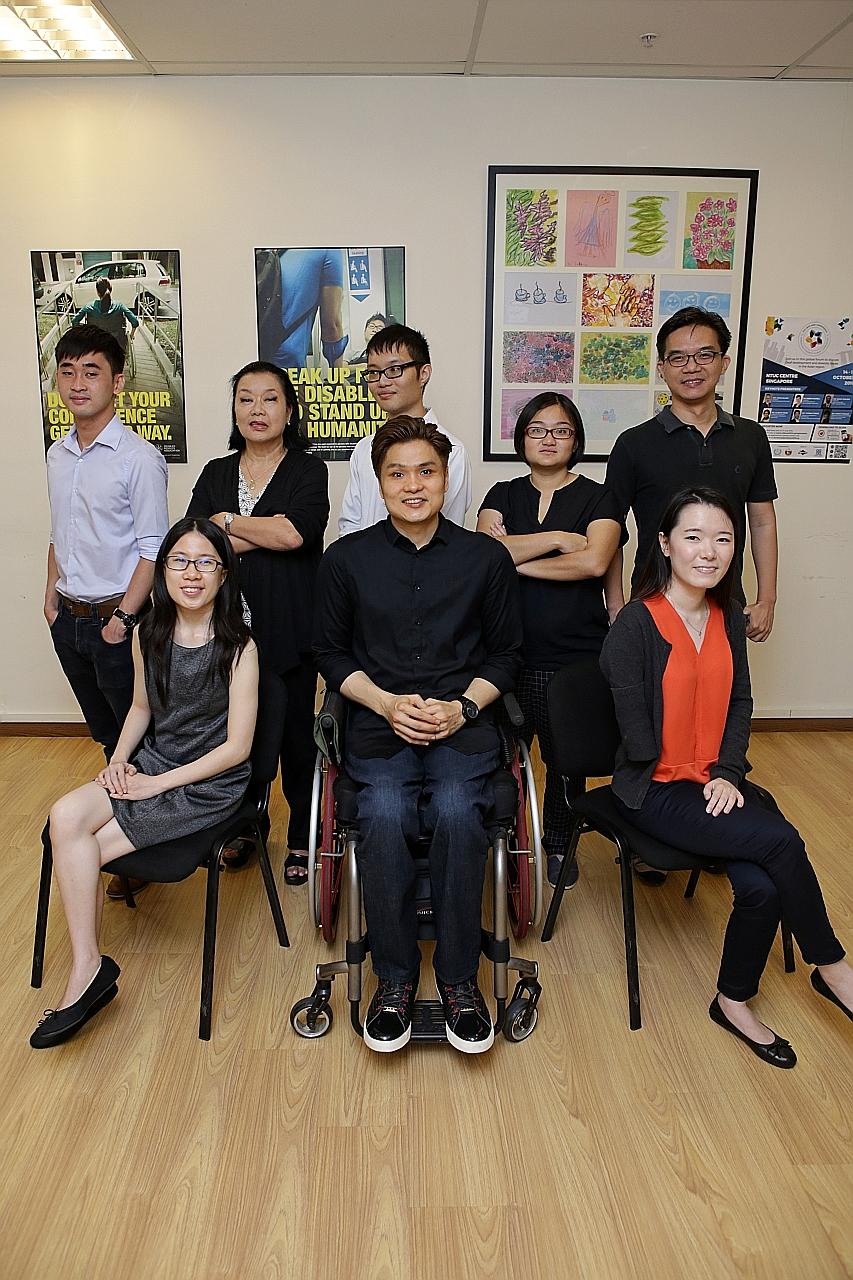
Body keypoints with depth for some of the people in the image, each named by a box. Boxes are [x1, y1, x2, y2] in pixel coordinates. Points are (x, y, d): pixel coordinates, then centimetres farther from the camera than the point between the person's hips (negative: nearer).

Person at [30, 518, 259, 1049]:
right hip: (150, 763, 6)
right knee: (66, 816, -22)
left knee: (79, 851, -18)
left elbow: (237, 746, -15)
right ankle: (87, 969, -11)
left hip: (210, 782, -5)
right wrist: (119, 759, -2)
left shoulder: (238, 646, -15)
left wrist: (158, 784, -15)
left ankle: (88, 968, 4)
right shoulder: (148, 635, 2)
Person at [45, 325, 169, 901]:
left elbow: (152, 548, -14)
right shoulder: (57, 455, 10)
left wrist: (123, 618, -17)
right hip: (69, 618, 7)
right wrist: (52, 598, 11)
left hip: (116, 619, -7)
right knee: (107, 736, 17)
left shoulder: (139, 458, -13)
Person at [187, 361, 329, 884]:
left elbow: (295, 532, -17)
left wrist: (227, 521, -6)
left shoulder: (308, 470, 1)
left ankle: (302, 839, 22)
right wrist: (266, 533, -12)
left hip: (290, 629, -3)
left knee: (295, 733, 6)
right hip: (229, 625, 3)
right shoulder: (216, 473, 12)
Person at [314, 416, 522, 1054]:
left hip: (463, 721, 0)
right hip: (378, 720, 1)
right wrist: (387, 703, -5)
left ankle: (460, 978, -11)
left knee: (457, 811, -30)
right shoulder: (347, 558, 8)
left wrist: (463, 706, -6)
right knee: (385, 815, -29)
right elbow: (331, 652, 11)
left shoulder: (486, 557, 8)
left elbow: (506, 652, 12)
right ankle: (395, 978, -9)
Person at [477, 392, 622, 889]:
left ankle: (560, 845, 29)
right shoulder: (503, 495, 12)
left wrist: (515, 558, -9)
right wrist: (557, 539, -12)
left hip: (576, 657, -1)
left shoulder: (598, 498, 4)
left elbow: (594, 562, -15)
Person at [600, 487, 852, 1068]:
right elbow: (638, 736, -14)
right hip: (657, 791, -5)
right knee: (780, 841, -22)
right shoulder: (636, 624, -14)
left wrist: (727, 774, -5)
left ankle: (735, 1002, 8)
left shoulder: (729, 617, 5)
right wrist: (696, 780, -8)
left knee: (763, 885, -19)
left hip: (719, 781, 5)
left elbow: (740, 703, 9)